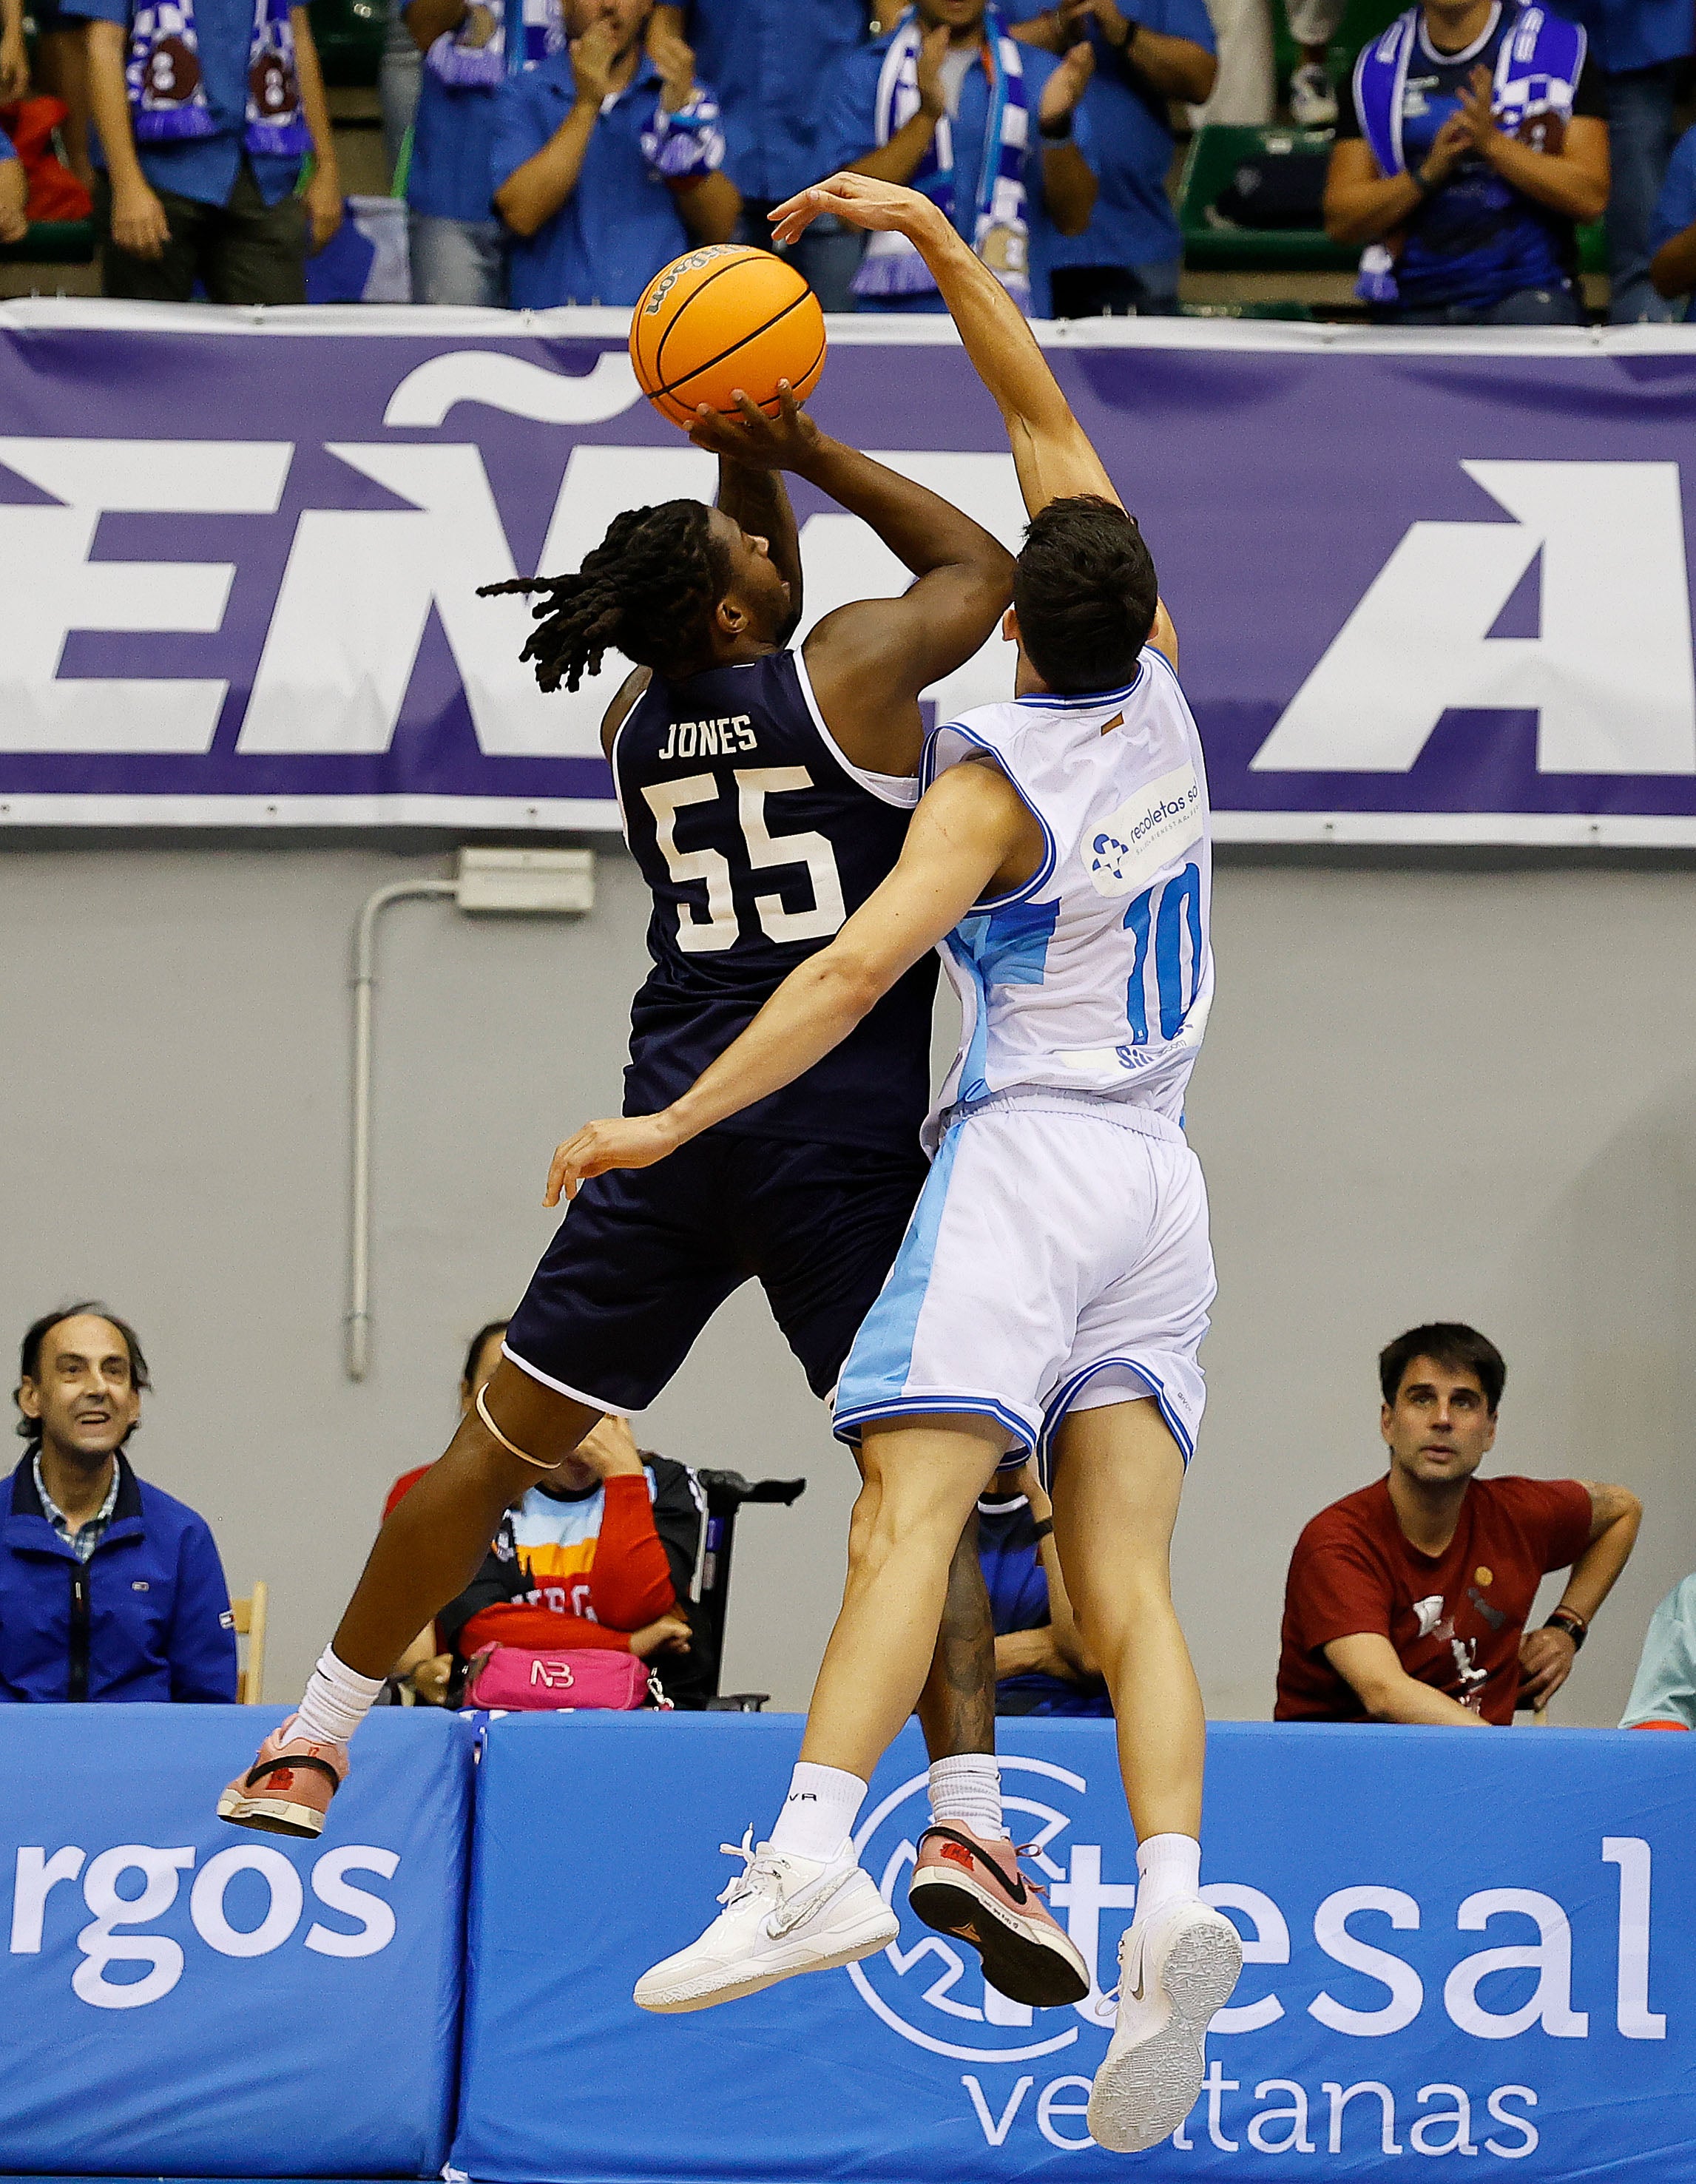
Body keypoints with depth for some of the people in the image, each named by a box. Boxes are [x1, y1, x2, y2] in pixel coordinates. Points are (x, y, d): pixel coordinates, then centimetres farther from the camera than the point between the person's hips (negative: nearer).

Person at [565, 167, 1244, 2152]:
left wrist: (671, 1122, -21)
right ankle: (1172, 1909, -24)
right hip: (1159, 1182, 7)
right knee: (1123, 1582, -4)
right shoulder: (1159, 693, 7)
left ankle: (814, 1859, -38)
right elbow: (1042, 412, 16)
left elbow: (859, 965, -21)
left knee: (910, 1509, -20)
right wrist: (930, 236, 21)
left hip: (1026, 1154, -7)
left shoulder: (999, 777, -8)